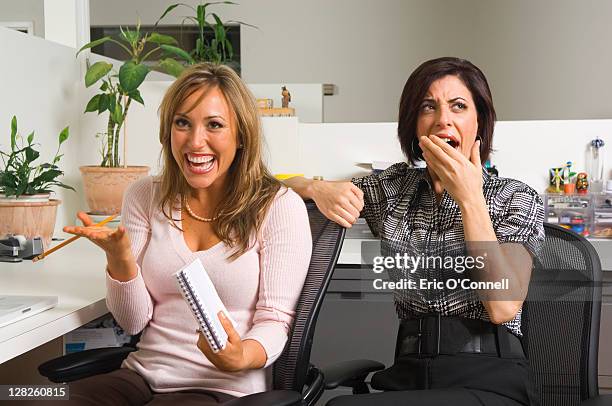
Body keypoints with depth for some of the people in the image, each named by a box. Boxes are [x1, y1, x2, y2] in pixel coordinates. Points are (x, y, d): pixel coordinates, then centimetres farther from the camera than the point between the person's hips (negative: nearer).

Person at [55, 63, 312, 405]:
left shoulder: (279, 206, -6)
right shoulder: (144, 197, 6)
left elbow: (275, 320, -5)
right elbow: (133, 322, 5)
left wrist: (241, 357, -27)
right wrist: (119, 256, -14)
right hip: (141, 376, 3)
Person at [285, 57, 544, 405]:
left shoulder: (516, 198, 1)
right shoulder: (393, 187, 10)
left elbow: (503, 308, -14)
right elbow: (288, 185, 15)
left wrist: (469, 198, -14)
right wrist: (319, 189, -8)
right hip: (409, 375, 4)